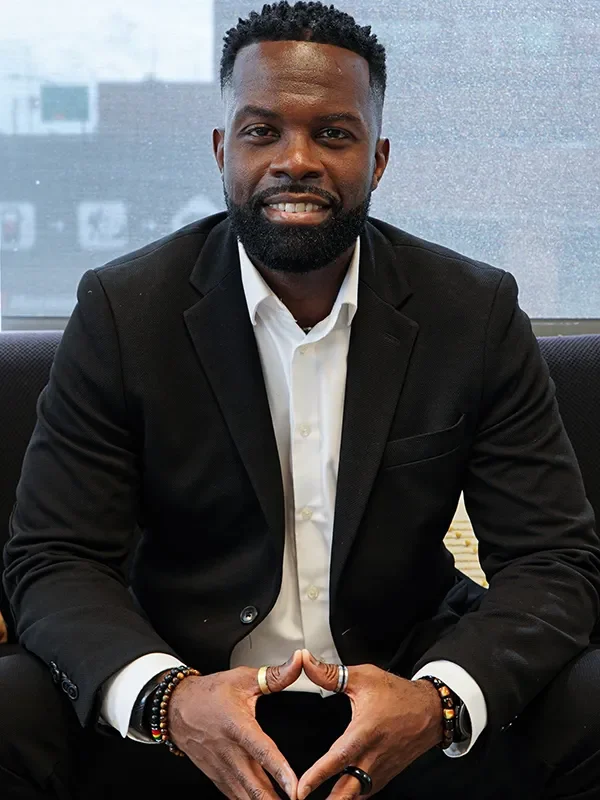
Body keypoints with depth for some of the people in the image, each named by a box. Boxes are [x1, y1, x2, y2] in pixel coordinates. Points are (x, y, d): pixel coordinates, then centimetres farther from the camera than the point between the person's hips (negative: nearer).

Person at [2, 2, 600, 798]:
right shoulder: (122, 309, -6)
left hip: (406, 689, 1)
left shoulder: (478, 314, -4)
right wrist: (166, 696, -29)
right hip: (192, 692, -1)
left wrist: (441, 702, -27)